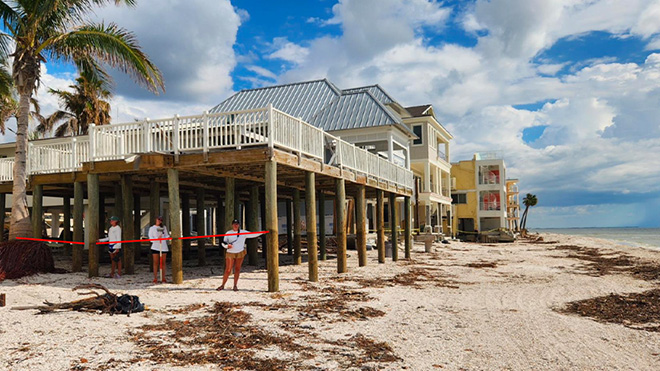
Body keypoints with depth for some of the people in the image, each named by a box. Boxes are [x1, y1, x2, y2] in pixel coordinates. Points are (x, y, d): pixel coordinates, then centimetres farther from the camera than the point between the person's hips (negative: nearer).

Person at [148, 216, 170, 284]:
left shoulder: (164, 227, 13)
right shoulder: (152, 228, 7)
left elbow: (167, 235, 15)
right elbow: (151, 238, 0)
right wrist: (157, 238, -17)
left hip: (164, 247, 2)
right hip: (155, 247, -2)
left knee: (163, 263, 2)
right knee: (155, 263, -1)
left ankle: (163, 278, 6)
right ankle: (155, 279, 2)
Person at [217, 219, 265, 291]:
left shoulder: (243, 232, 2)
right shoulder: (228, 233, 4)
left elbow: (253, 235, -6)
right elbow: (223, 243, 7)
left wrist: (262, 232, -18)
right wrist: (227, 246, -15)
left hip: (240, 253, 1)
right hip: (230, 253, 0)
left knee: (237, 269, 4)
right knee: (228, 270, -3)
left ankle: (235, 286, 12)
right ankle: (222, 285, 10)